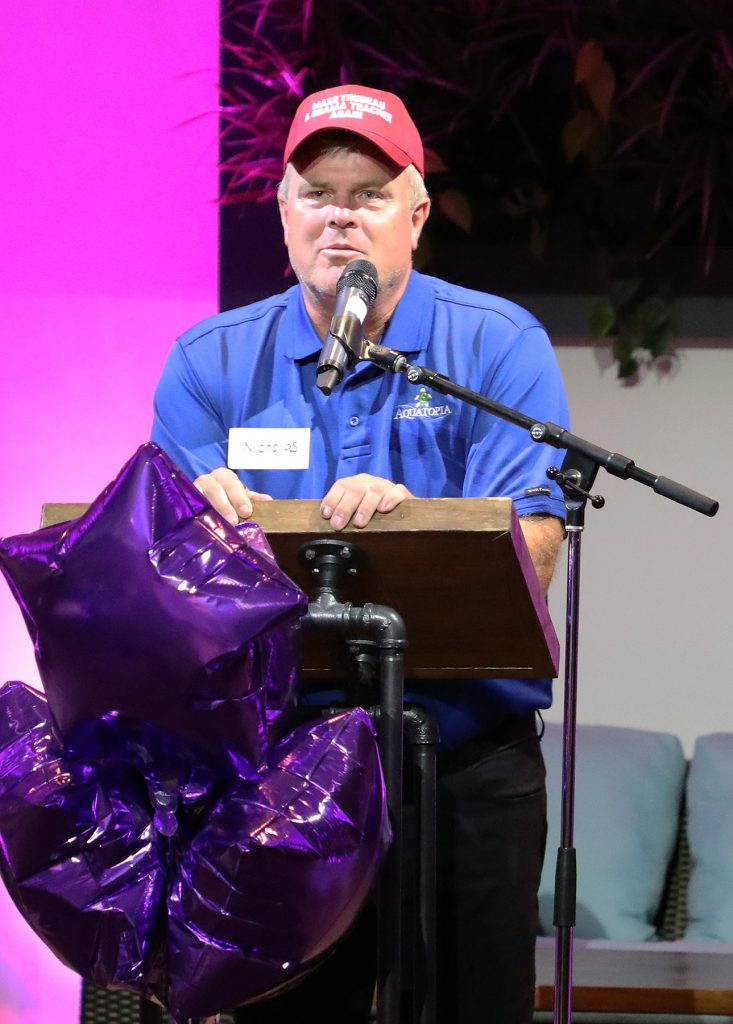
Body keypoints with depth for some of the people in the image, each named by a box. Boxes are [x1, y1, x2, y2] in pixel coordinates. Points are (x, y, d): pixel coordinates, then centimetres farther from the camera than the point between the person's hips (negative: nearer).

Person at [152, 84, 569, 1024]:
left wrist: (410, 516, -30)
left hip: (468, 760, -2)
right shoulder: (210, 363, 7)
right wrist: (204, 517, -24)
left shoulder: (499, 348, -1)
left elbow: (531, 551, -11)